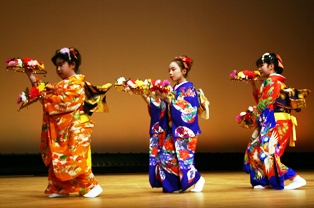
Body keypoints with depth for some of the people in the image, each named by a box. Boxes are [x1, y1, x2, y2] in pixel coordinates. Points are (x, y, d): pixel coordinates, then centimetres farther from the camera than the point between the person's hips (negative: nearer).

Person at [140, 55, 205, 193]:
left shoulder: (188, 89, -7)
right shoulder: (173, 89, 14)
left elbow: (186, 110, -21)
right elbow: (161, 108, 8)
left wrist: (167, 99, -29)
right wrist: (144, 96, -1)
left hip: (183, 131, -7)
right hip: (172, 131, 7)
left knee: (181, 157, -11)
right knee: (165, 156, 0)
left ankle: (197, 179, 9)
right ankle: (175, 185, 7)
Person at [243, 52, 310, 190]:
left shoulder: (272, 81, -13)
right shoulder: (274, 81, 17)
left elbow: (265, 104, -18)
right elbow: (261, 100, 18)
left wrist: (253, 114, -5)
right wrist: (253, 86, 13)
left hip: (276, 124, -10)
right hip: (271, 124, 10)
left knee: (267, 153, -11)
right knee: (254, 149, 12)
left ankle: (297, 179, -11)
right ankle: (266, 180, 15)